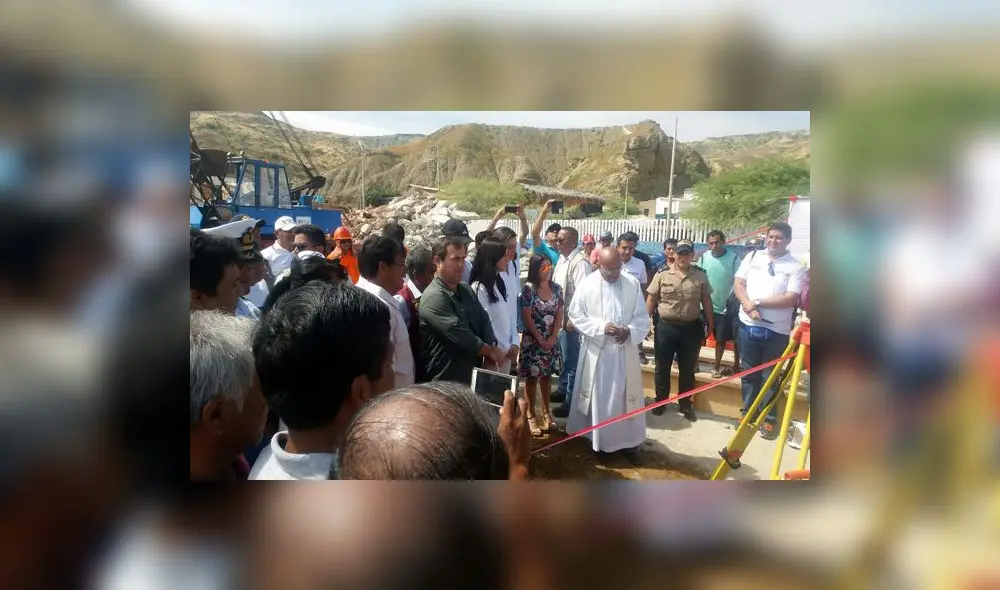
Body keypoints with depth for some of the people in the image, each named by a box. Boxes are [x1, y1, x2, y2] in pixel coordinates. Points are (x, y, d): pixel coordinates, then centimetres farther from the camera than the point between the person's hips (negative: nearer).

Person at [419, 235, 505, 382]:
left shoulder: (466, 290, 11)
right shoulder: (434, 297, -19)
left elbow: (484, 320, 6)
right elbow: (459, 334, -23)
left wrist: (493, 347, -13)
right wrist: (490, 351, -11)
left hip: (472, 375, 8)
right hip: (445, 380, -8)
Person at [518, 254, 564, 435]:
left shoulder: (556, 288, 3)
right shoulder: (528, 289, -11)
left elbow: (560, 314, 3)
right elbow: (527, 318, -12)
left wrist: (553, 337, -7)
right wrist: (540, 339, -11)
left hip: (552, 339, 4)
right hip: (533, 340, -4)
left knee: (547, 375, 13)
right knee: (532, 377, 3)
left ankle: (546, 411, 25)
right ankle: (531, 415, 13)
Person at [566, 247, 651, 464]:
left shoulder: (633, 283, -2)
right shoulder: (587, 285, -6)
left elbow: (643, 318, 2)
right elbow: (576, 315, -5)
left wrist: (630, 331, -18)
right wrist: (601, 327, -17)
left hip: (625, 351, 1)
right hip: (597, 351, -1)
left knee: (627, 396, 9)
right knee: (599, 397, 9)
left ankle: (628, 441, 24)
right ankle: (599, 441, 25)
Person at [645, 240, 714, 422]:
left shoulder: (701, 276, 2)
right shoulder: (662, 275, -3)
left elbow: (706, 301, 7)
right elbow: (651, 299, 0)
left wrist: (710, 323, 4)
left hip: (691, 329, 1)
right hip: (666, 327, -1)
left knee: (687, 369, 12)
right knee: (662, 367, 9)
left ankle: (685, 404, 27)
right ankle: (660, 402, 26)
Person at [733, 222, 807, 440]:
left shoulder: (796, 267, -3)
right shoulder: (752, 257, 6)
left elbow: (790, 299, -12)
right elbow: (738, 283, 3)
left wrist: (758, 302, -15)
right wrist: (748, 305, -15)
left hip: (776, 330, -3)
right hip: (748, 325, 3)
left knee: (770, 376, 6)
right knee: (748, 372, 12)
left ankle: (769, 418, 17)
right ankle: (747, 413, 25)